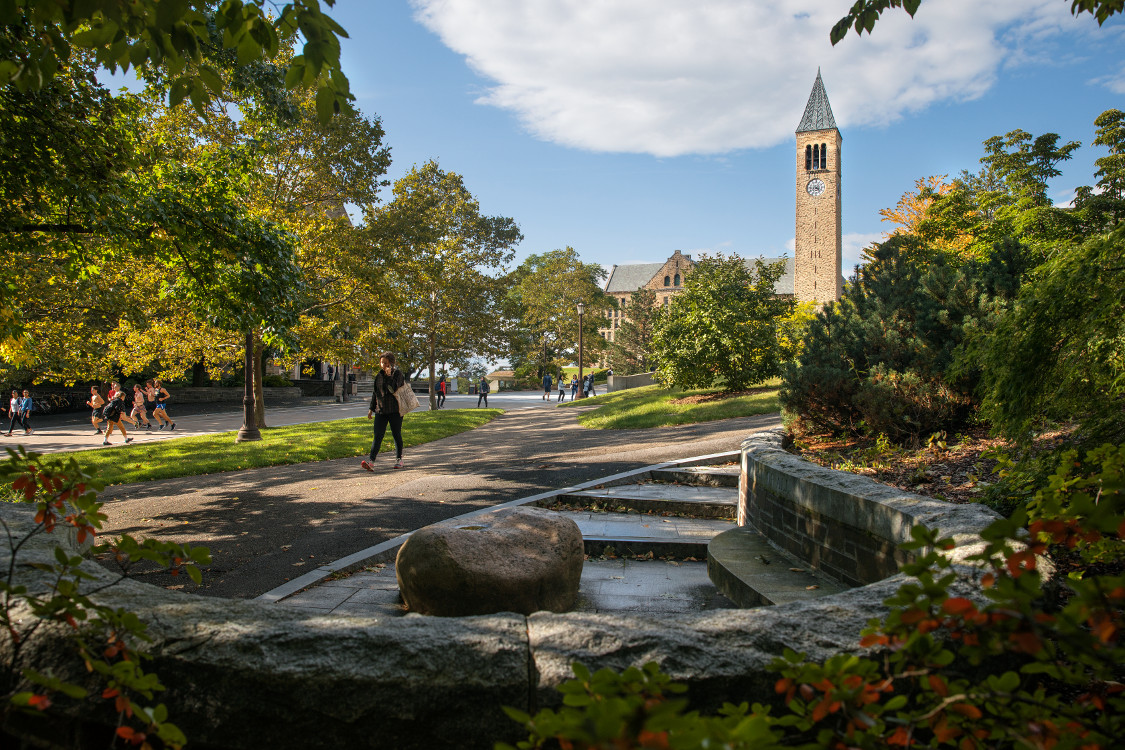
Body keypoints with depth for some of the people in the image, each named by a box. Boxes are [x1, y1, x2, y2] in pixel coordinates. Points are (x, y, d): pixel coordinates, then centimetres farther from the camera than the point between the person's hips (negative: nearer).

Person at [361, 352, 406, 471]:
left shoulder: (398, 373, -4)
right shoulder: (379, 375, 12)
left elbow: (394, 389, -18)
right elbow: (375, 393, 20)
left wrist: (389, 375, -18)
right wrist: (371, 408, 19)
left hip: (395, 410, -4)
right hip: (380, 410, 4)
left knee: (396, 435, 6)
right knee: (377, 436, -7)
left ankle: (399, 459, 22)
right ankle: (371, 461, -16)